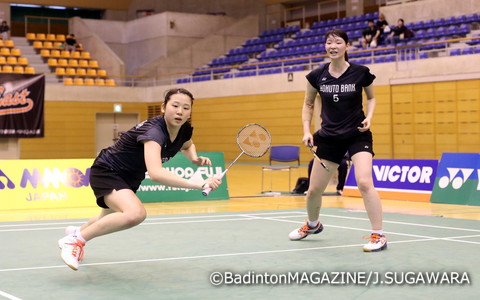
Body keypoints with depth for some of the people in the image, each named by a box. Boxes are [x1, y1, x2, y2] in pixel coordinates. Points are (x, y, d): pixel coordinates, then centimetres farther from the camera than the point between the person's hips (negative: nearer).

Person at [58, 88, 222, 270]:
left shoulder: (185, 130, -12)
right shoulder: (154, 131, -36)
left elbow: (187, 146, 17)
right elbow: (155, 173, -53)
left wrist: (195, 159, -7)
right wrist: (196, 184, -61)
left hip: (129, 178, 9)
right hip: (107, 171, -9)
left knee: (110, 218, 32)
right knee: (136, 213, -35)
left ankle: (76, 232, 66)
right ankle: (75, 240, -16)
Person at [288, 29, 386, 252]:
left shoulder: (360, 73, -10)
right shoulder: (317, 76, -5)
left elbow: (371, 97, 9)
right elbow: (308, 104, 10)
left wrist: (369, 117, -8)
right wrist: (307, 131, -1)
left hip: (357, 135, -3)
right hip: (329, 138, 3)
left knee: (364, 183, -24)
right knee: (314, 190, 9)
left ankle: (378, 236, -12)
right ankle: (312, 224, 41)